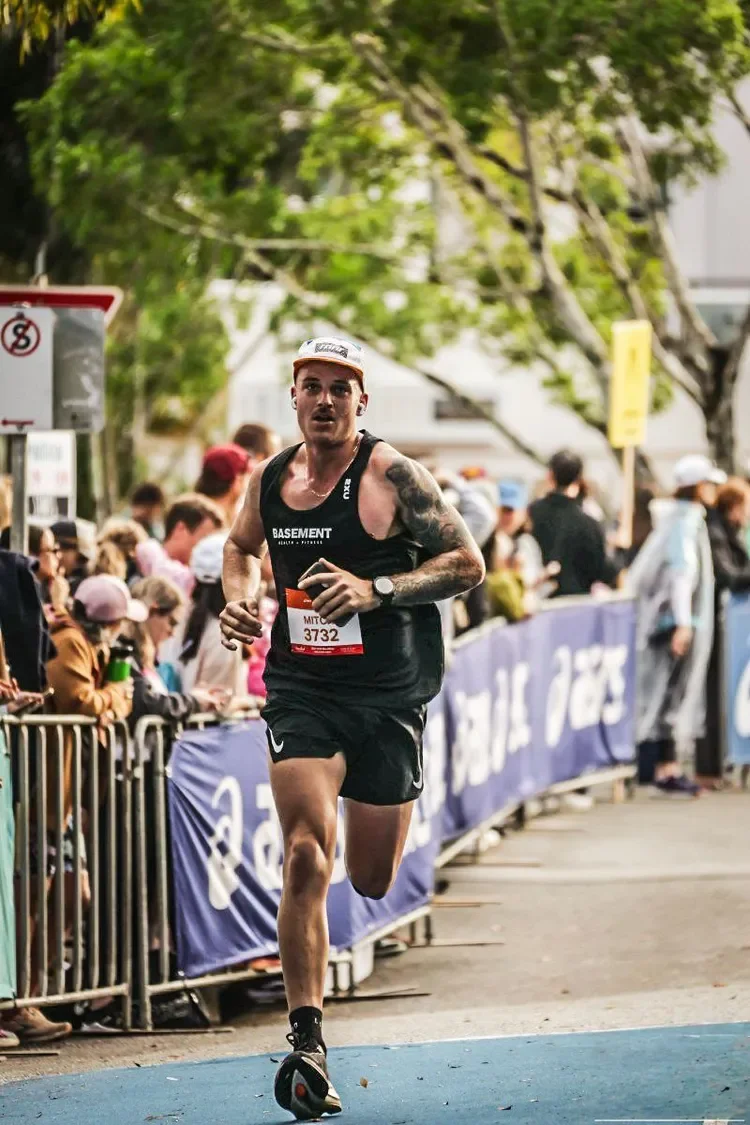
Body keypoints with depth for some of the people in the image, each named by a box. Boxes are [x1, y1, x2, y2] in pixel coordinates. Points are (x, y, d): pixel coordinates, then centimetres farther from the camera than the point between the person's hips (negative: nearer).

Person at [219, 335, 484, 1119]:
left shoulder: (393, 478, -9)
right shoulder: (268, 480, 4)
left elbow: (467, 563, -9)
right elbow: (241, 546, 25)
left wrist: (377, 589, -21)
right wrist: (239, 599, 4)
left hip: (387, 696, -2)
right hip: (300, 690, 2)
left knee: (373, 882, 8)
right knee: (308, 856, -18)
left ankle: (386, 816, 48)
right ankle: (306, 1041, -16)